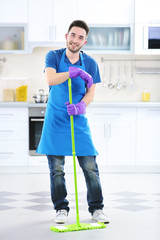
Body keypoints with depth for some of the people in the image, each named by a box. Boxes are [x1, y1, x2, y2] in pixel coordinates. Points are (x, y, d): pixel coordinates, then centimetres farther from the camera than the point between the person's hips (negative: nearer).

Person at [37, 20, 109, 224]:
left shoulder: (90, 63, 3)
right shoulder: (53, 56, -1)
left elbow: (91, 91, 0)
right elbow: (50, 79, -20)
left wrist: (82, 105, -20)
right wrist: (75, 72, -28)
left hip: (79, 122, 1)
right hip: (55, 121, -1)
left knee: (90, 167, -3)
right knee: (56, 169, 1)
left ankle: (96, 209, 9)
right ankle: (61, 209, 15)